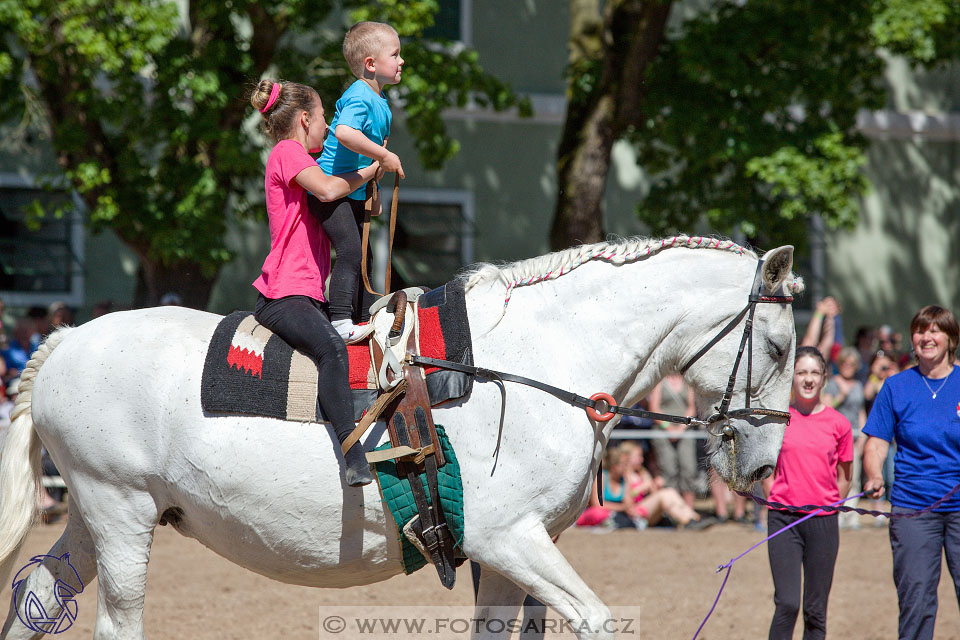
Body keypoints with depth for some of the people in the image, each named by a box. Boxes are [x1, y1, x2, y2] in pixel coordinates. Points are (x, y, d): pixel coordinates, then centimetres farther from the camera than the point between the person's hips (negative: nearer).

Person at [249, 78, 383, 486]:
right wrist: (367, 173, -5)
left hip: (309, 295, 11)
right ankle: (354, 457, -45)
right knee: (332, 348, -34)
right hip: (284, 294, -11)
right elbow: (327, 189, -21)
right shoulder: (287, 152, -3)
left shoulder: (297, 159, 27)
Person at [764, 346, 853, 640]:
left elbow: (845, 476, 14)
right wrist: (777, 499, 1)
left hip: (824, 521, 1)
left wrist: (830, 505, 3)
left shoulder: (838, 423, 3)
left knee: (816, 610, 5)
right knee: (787, 603, -13)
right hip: (783, 518, -1)